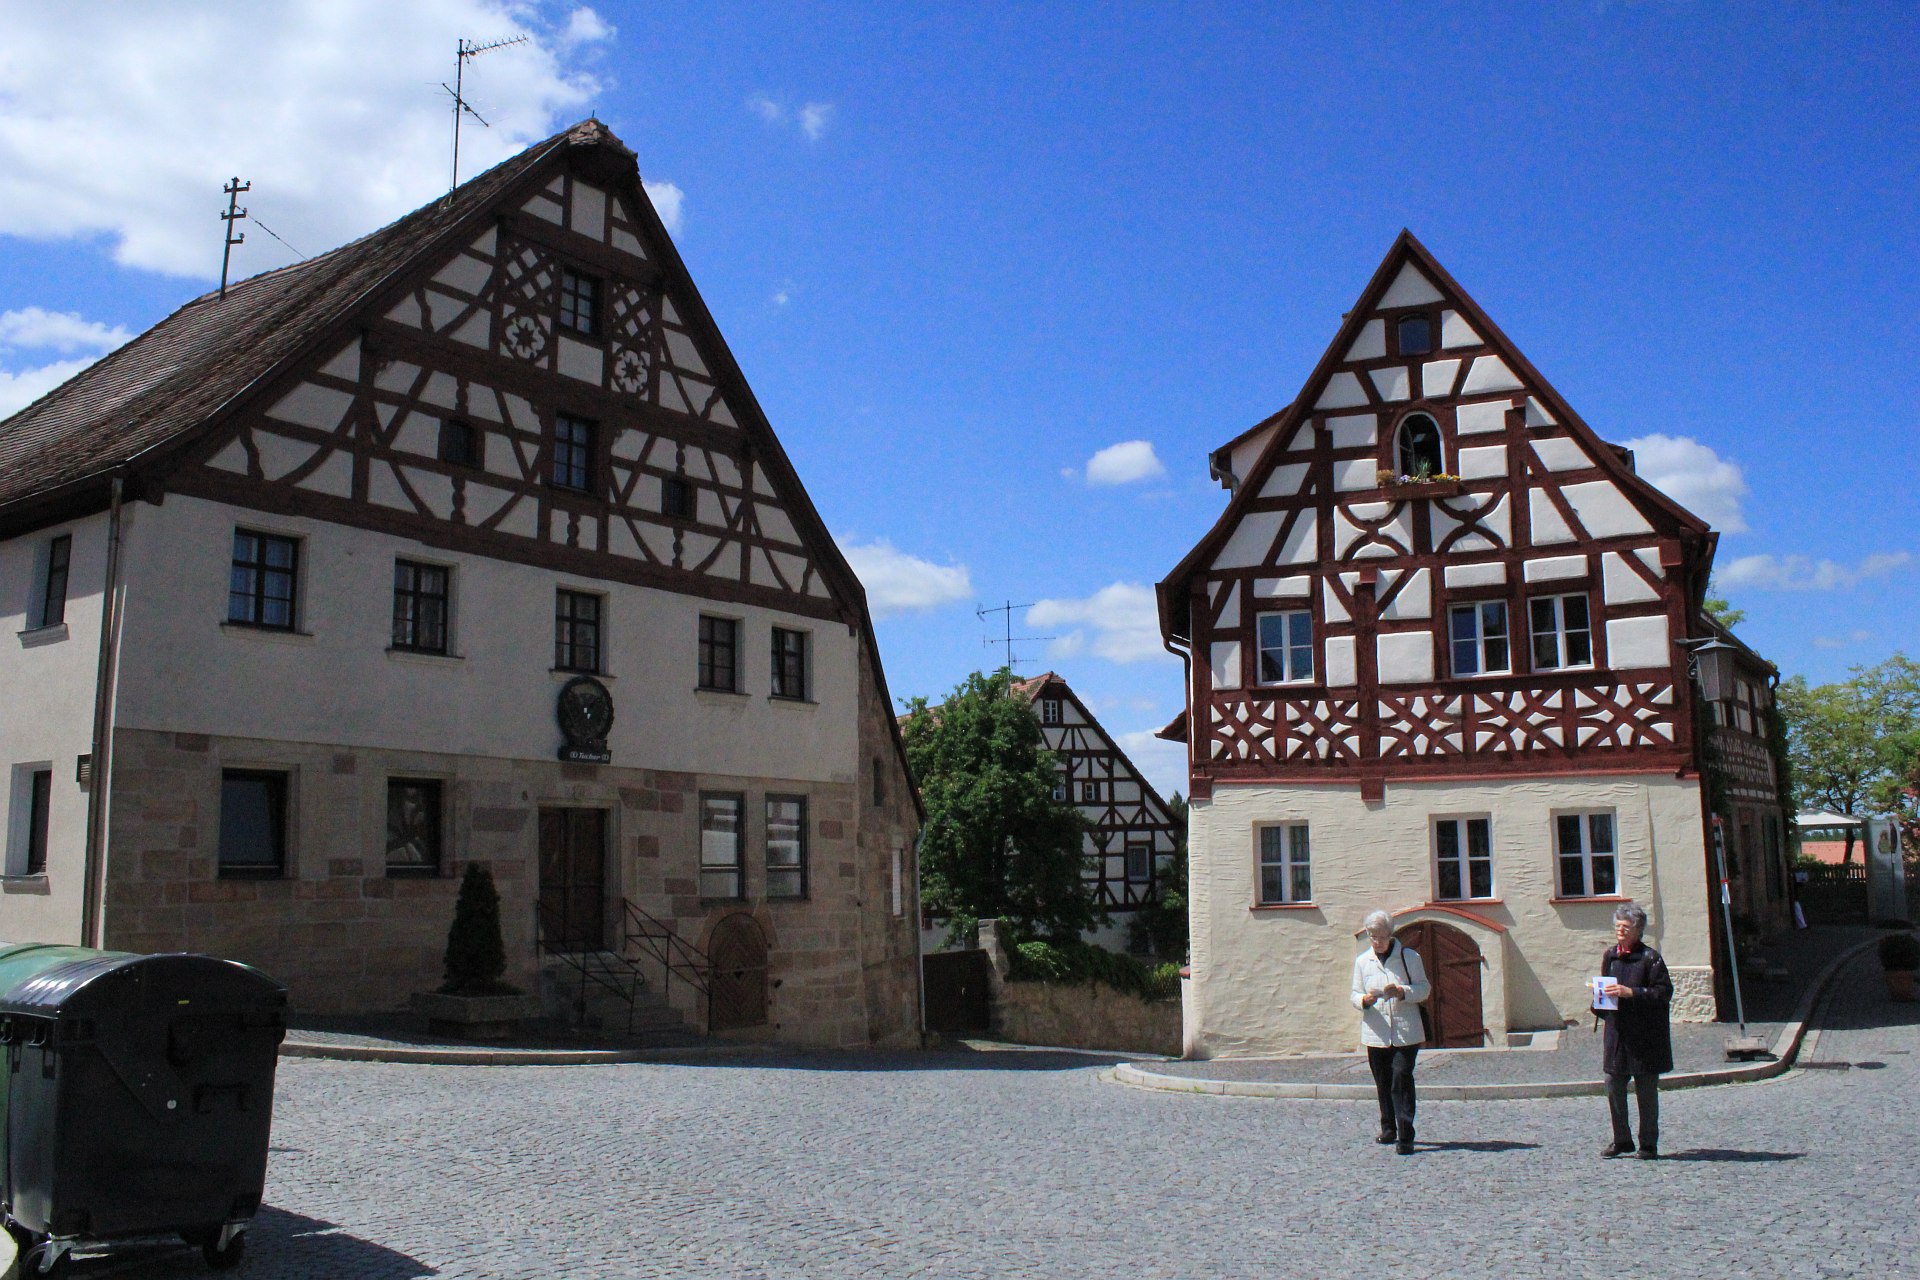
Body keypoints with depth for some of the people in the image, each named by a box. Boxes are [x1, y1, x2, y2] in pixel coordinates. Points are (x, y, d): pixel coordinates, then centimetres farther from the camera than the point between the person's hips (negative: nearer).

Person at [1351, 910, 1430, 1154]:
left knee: (1401, 1079, -12)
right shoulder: (1362, 961, 10)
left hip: (1405, 1032, -3)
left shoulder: (1409, 957, 1)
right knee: (1383, 1083, 11)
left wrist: (1401, 992, -19)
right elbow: (1355, 995, 10)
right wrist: (1365, 1000, -13)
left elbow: (1423, 988, -1)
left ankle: (1405, 1136, -11)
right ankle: (1388, 1129, 27)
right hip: (1376, 1032, 3)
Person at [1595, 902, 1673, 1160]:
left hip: (1645, 1036, -5)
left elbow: (1664, 992, -12)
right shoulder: (1610, 955, 11)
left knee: (1646, 1091, 2)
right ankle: (1621, 1140, 18)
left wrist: (1630, 992, -19)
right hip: (1617, 1033, 5)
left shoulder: (1650, 957, -7)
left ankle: (1648, 1144, 13)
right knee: (1613, 1087, 5)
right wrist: (1600, 996, 2)